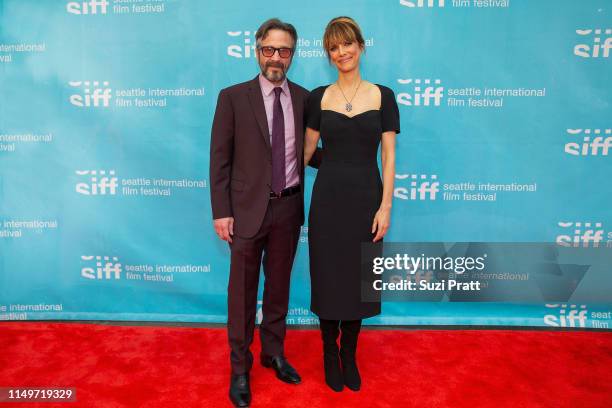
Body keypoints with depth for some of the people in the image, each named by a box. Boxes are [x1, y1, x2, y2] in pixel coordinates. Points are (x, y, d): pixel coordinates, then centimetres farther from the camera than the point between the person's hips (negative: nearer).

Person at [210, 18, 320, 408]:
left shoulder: (304, 98, 4)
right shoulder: (233, 97, -5)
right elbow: (220, 158, -6)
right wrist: (221, 211, -10)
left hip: (289, 207, 3)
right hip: (248, 208, -3)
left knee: (279, 285, 17)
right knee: (243, 291, 8)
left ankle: (274, 353, 36)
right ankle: (240, 366, 26)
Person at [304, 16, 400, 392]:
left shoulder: (383, 96, 0)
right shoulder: (319, 97, 3)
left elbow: (388, 157, -3)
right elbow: (307, 151, 8)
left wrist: (385, 207, -9)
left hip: (366, 197, 0)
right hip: (328, 198, 1)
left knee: (358, 278, 10)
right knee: (328, 277, 8)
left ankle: (349, 354, 31)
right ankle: (330, 353, 30)